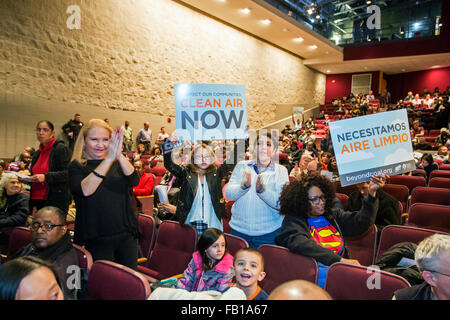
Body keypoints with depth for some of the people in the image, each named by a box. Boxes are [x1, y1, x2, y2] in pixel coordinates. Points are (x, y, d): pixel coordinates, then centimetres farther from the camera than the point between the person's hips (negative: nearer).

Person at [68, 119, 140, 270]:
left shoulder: (117, 164, 7)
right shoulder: (76, 166, -1)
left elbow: (134, 181, -11)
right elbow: (85, 190, -22)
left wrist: (119, 155, -26)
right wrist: (109, 159, -29)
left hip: (126, 235, 3)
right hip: (97, 239, -2)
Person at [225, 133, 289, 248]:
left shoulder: (281, 170, 0)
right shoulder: (242, 166, 5)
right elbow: (228, 194, -4)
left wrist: (262, 189, -28)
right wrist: (243, 186, -25)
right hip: (238, 229, 2)